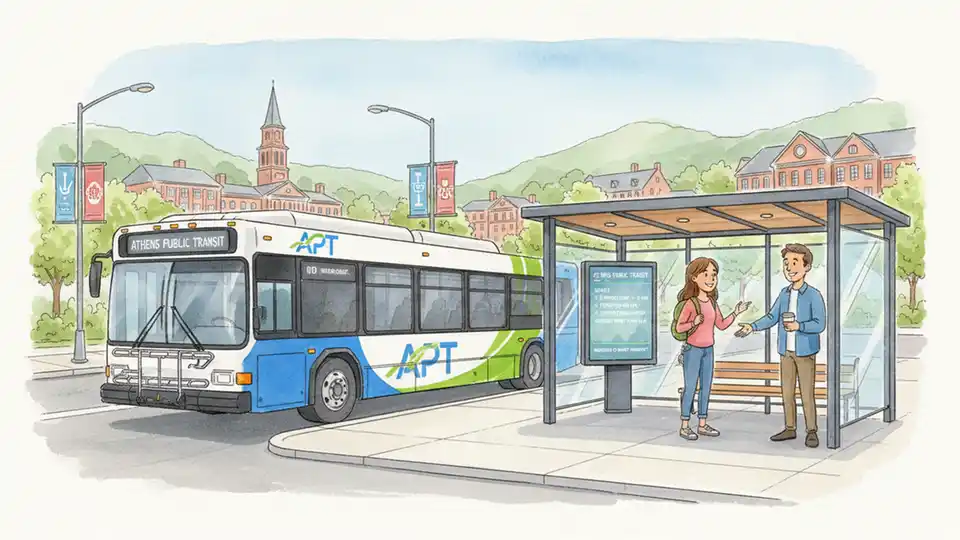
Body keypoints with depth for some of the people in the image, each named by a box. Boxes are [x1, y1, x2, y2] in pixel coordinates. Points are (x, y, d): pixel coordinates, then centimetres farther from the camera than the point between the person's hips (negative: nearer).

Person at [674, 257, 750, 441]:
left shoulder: (712, 303, 6)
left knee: (706, 387, 10)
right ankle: (684, 426, 5)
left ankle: (702, 425, 18)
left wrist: (736, 312, 2)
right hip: (693, 350, -7)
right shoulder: (690, 303, -16)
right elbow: (678, 327, -16)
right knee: (690, 387, -2)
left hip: (708, 350, 7)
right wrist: (694, 323, -32)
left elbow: (721, 325, 11)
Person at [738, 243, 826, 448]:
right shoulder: (784, 294, 6)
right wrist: (752, 327, -5)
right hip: (786, 351, 6)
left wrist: (799, 326, -28)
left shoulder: (813, 295, -11)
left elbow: (820, 324, -15)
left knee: (806, 394, -2)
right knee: (787, 391, 11)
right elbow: (771, 317, 8)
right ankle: (790, 428, 21)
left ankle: (811, 431, 8)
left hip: (805, 351, -6)